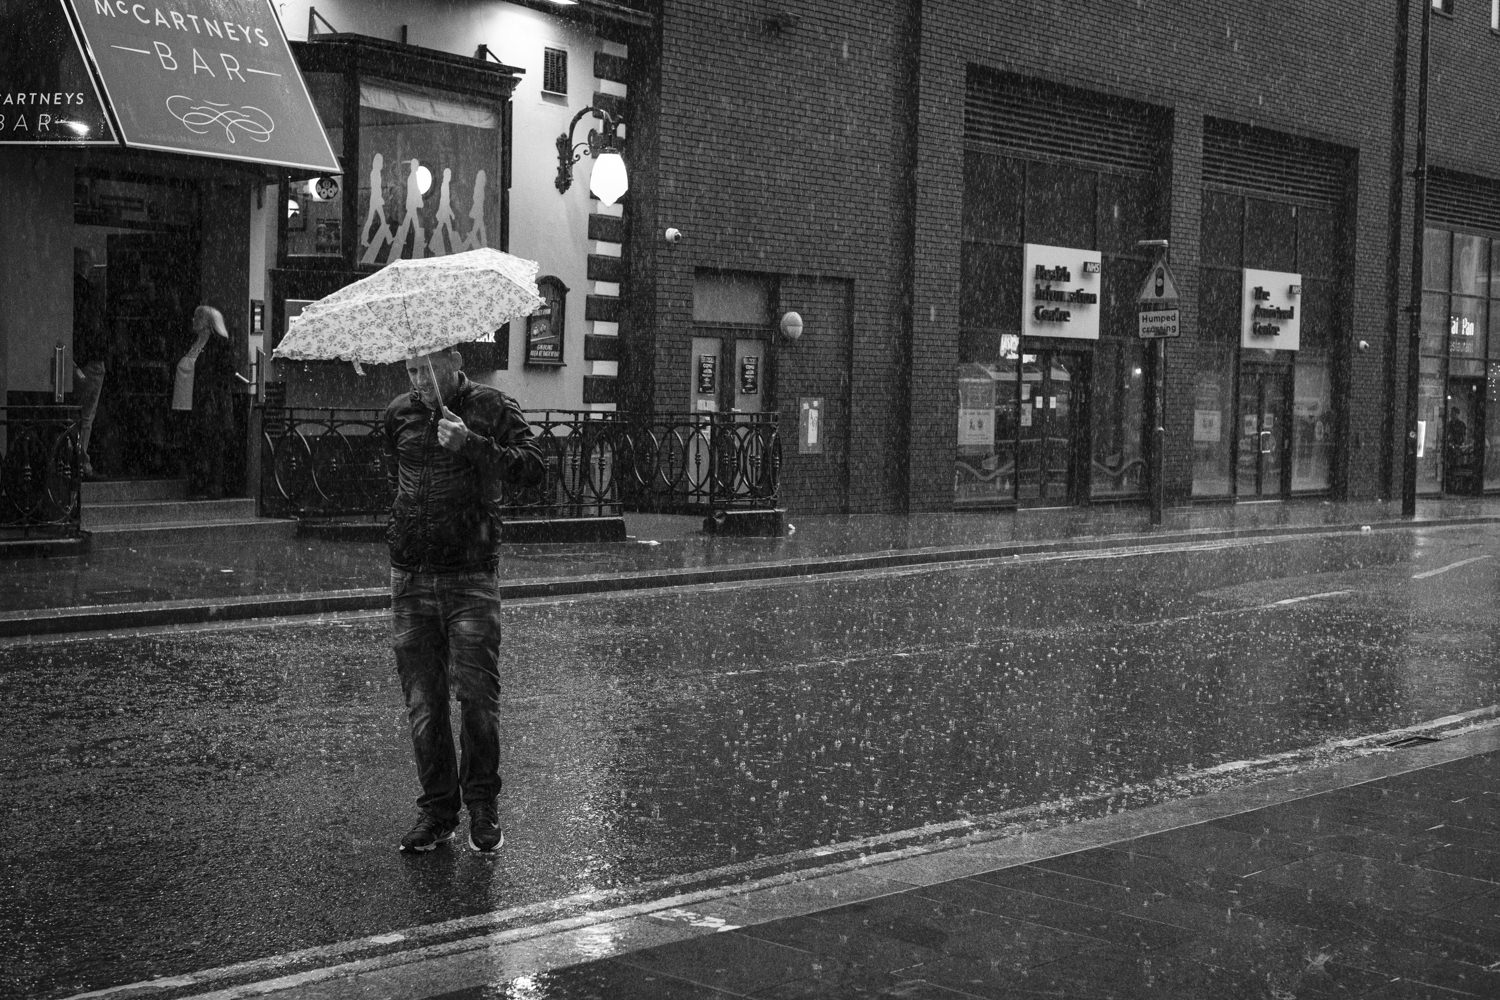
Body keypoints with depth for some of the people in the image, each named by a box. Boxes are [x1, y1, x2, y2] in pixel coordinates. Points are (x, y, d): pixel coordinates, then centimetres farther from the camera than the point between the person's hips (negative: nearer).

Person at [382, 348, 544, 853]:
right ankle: (436, 810, 16)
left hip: (471, 574, -3)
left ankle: (483, 807, 10)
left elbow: (531, 468, -14)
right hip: (411, 576, 4)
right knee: (422, 700, 4)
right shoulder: (398, 414, 10)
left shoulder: (493, 408, -1)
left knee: (477, 693, -7)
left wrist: (470, 443, -23)